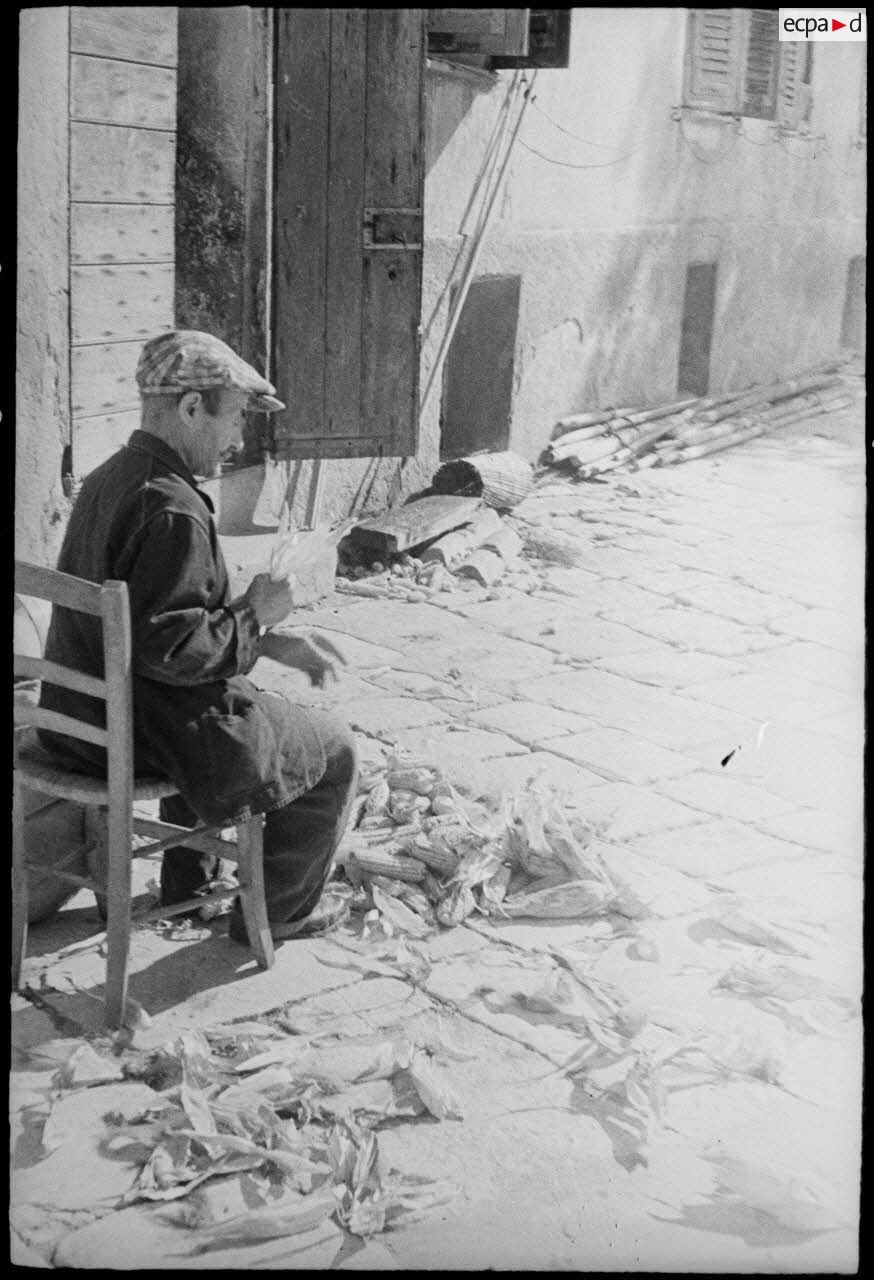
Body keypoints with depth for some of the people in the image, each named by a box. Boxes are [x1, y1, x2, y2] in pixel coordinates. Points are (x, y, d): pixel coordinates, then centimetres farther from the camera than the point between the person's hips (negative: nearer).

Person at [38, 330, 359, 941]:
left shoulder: (108, 480, 6)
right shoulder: (171, 510, -26)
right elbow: (167, 647, -30)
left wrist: (277, 643, 10)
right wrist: (255, 616, -14)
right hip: (147, 739, -10)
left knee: (230, 713, 39)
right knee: (335, 749, 9)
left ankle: (191, 876, 44)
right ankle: (279, 911, 23)